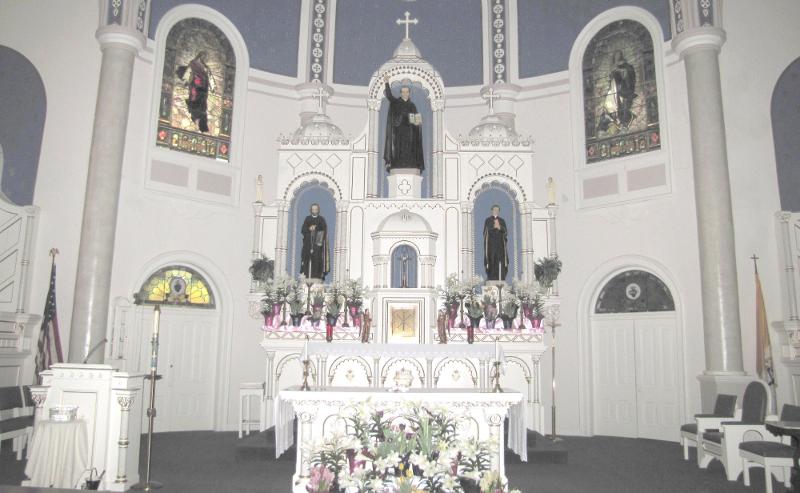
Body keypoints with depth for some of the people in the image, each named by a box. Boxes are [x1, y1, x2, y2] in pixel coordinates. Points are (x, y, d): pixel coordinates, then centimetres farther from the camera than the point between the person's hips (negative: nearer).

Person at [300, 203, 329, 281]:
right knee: (307, 259, -6)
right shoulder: (307, 219, 13)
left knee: (317, 259, -10)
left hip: (318, 243, -1)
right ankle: (307, 276, -7)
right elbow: (302, 230, 7)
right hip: (308, 243, 1)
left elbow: (324, 231, 2)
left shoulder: (321, 219, 8)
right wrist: (309, 229, -11)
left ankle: (317, 277, -10)